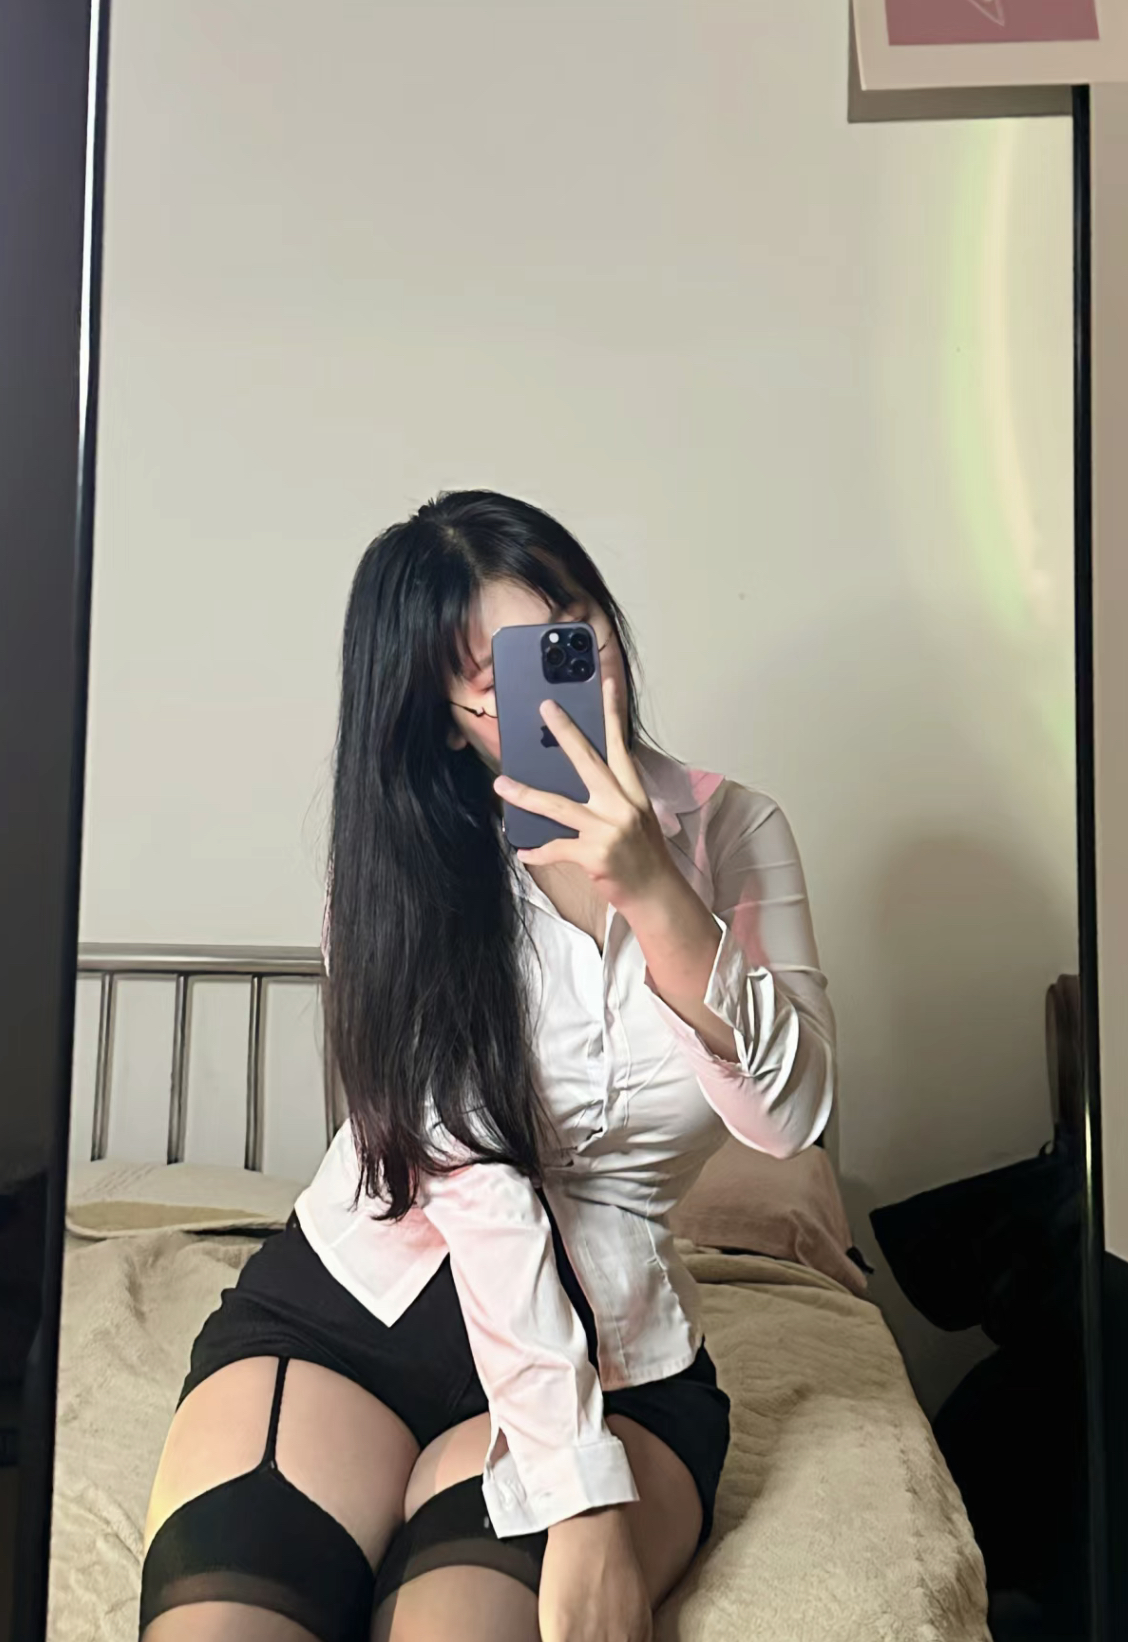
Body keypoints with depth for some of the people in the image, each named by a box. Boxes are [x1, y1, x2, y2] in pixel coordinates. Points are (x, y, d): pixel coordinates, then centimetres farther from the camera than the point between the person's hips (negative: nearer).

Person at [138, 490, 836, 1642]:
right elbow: (479, 1176, -18)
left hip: (618, 1356, 1)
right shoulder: (403, 862, -9)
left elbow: (791, 1115, -14)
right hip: (343, 1301, 0)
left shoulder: (731, 833, -3)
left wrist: (655, 895, -28)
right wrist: (581, 1492, -22)